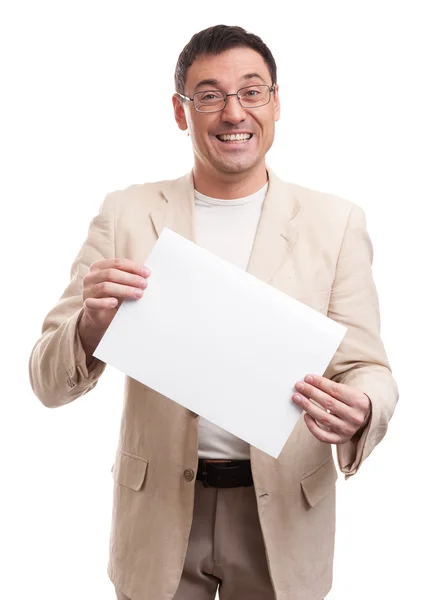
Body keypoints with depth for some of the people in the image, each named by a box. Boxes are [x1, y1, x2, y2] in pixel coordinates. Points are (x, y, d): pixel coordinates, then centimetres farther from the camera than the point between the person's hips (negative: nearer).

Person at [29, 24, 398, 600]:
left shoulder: (335, 223, -5)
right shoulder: (126, 214, -5)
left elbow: (368, 369, -4)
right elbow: (49, 382, -5)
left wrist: (359, 412, -28)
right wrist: (91, 325, -27)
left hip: (283, 512, 0)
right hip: (158, 506, 0)